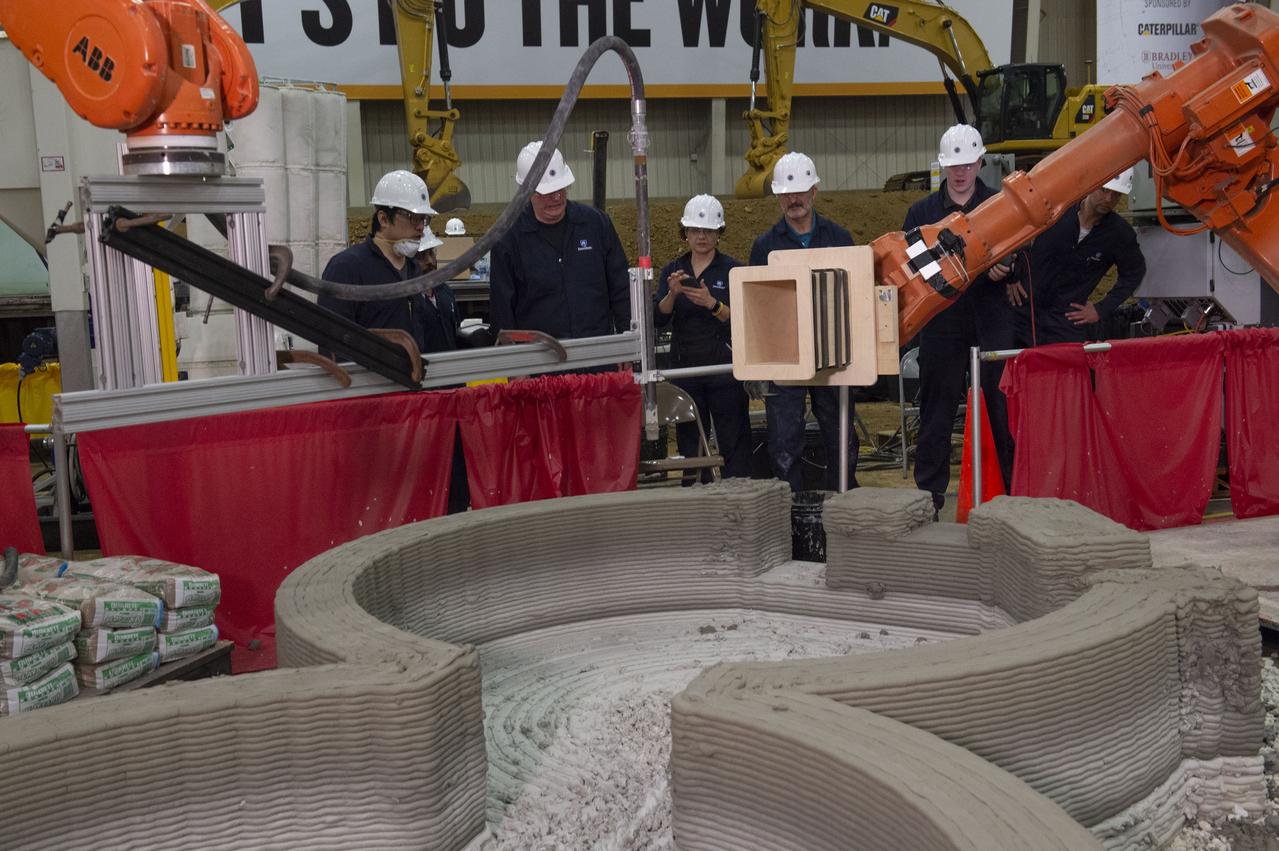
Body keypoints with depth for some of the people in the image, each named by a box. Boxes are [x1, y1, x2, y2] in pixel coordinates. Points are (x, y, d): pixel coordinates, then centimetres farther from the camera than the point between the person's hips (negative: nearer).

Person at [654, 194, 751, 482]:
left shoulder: (733, 270, 0)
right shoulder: (672, 271, 9)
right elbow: (658, 319, -2)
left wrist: (713, 304, -23)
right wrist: (672, 294, -20)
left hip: (725, 369, -3)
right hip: (685, 368, 4)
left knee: (734, 445, -3)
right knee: (689, 444, 9)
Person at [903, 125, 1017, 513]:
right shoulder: (922, 211, 10)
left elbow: (1019, 258, 7)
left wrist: (1004, 270, -15)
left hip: (991, 320, -1)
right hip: (940, 320, 1)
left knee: (1003, 405, 0)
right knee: (936, 408, 4)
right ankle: (929, 492, 11)